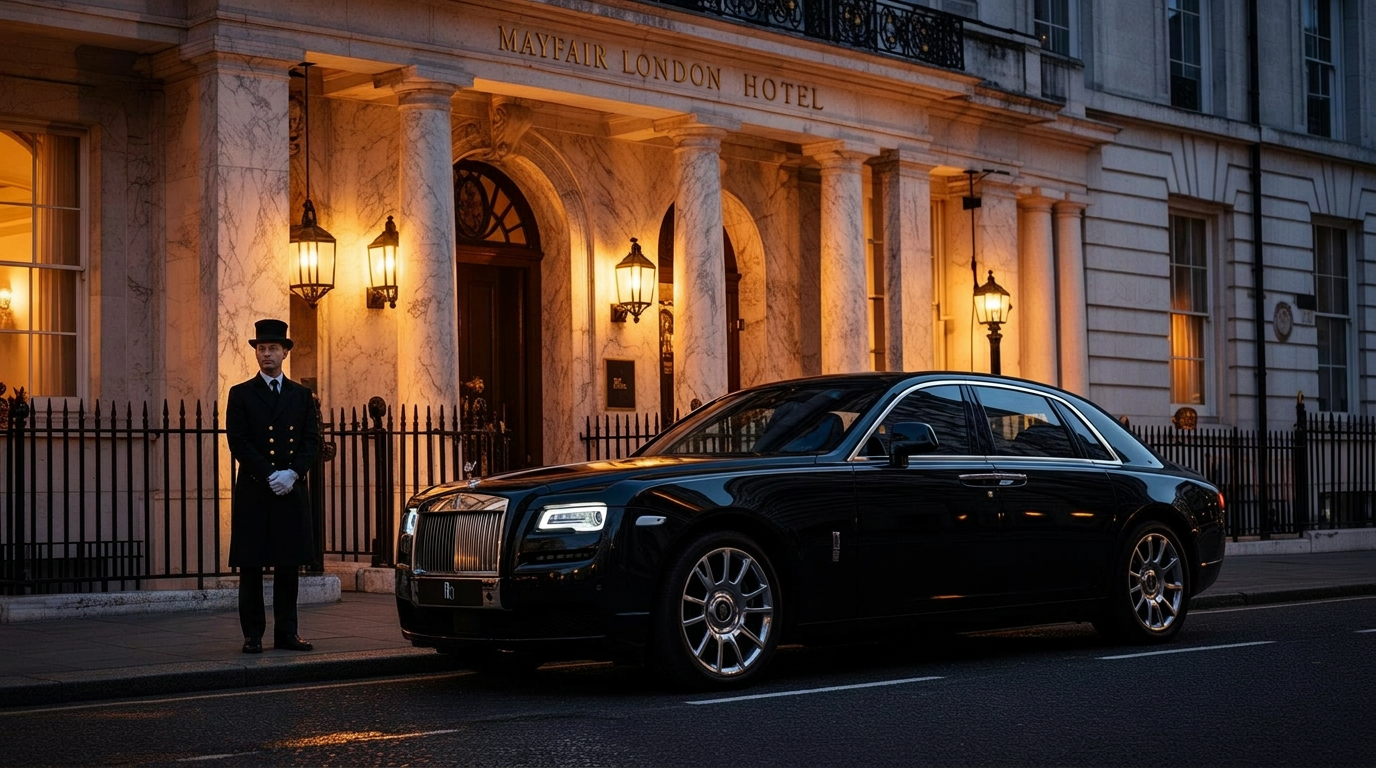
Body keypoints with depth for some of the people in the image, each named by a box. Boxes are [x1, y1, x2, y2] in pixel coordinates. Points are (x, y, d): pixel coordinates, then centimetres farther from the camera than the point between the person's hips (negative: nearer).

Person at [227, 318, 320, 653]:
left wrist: (292, 473, -11)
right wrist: (269, 476, -13)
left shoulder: (302, 395, 13)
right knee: (251, 567, -1)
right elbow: (238, 443, -3)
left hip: (292, 492, 2)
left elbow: (312, 441, 6)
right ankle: (253, 635, 4)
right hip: (253, 491, -2)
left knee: (289, 566, 4)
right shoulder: (241, 394, 5)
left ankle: (286, 633, 11)